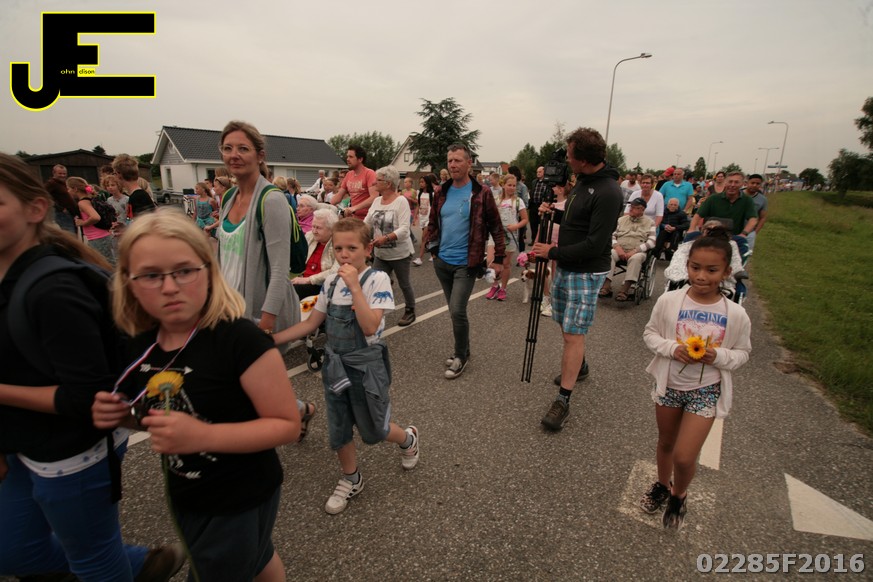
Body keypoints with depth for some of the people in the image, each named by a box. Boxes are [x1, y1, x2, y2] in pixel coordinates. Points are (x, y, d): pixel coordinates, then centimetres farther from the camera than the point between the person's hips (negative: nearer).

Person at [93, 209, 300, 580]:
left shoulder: (240, 340, -29)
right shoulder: (141, 344, -7)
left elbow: (287, 424, -25)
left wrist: (203, 436, -36)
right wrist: (121, 415, -10)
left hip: (240, 502, -6)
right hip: (184, 497, 7)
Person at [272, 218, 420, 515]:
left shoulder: (377, 279, -17)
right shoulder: (331, 281, -1)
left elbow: (370, 327, -28)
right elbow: (311, 323, 6)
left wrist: (354, 285, -30)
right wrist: (271, 338, 0)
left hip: (366, 366, -5)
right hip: (335, 365, 5)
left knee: (373, 430, 12)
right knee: (338, 431, 16)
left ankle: (408, 439, 44)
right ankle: (351, 480, 40)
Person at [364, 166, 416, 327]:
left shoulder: (401, 201, -16)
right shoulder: (376, 201, 5)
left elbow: (404, 229, -24)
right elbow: (366, 223, 3)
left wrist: (385, 238, -36)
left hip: (400, 253, -6)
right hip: (380, 253, 6)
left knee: (404, 284, 11)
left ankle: (410, 312, 32)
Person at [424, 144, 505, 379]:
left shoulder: (481, 193, -8)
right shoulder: (442, 192, 6)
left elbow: (496, 227, -4)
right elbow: (433, 222, 17)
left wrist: (499, 259, -5)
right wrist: (429, 243, 1)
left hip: (466, 263, -5)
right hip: (442, 262, 6)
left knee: (457, 311, -11)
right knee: (454, 310, 15)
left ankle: (461, 356, 10)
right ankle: (463, 350, 33)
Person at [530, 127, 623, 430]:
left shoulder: (608, 193, -21)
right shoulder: (582, 181, 9)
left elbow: (595, 244, -24)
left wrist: (553, 252, -18)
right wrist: (555, 213, 3)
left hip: (586, 273, -9)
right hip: (564, 267, 9)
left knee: (573, 334, -7)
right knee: (567, 324, 20)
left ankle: (563, 401, 0)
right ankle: (579, 366, 43)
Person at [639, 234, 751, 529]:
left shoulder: (736, 314, -14)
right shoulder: (669, 300, -15)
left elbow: (742, 352, -1)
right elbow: (650, 333, -3)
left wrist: (719, 356, -21)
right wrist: (671, 348, -21)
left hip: (706, 390, -1)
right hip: (669, 384, 2)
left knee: (684, 457, -3)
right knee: (665, 442, 22)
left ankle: (678, 497, 31)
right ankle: (662, 485, 52)